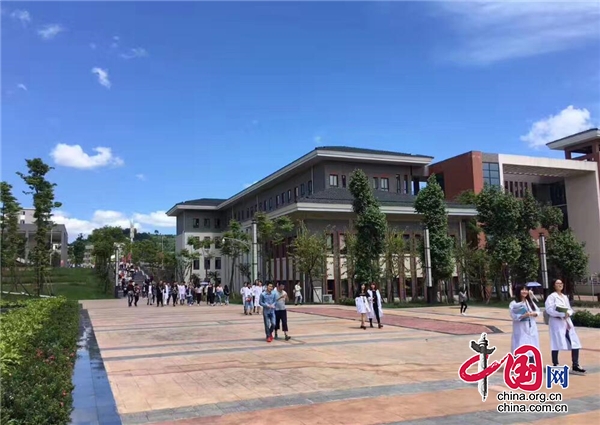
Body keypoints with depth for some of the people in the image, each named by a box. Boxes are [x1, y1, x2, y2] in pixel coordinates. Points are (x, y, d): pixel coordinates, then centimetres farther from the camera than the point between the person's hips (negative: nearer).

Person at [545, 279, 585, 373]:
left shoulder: (565, 297, 19)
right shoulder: (551, 296, -4)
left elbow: (570, 309, 18)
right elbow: (549, 310, -14)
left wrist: (568, 313, -6)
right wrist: (562, 314, -19)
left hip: (567, 322, 7)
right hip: (556, 322, -7)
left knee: (575, 343, 1)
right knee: (557, 344, -4)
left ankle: (575, 365, 9)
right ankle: (555, 365, 6)